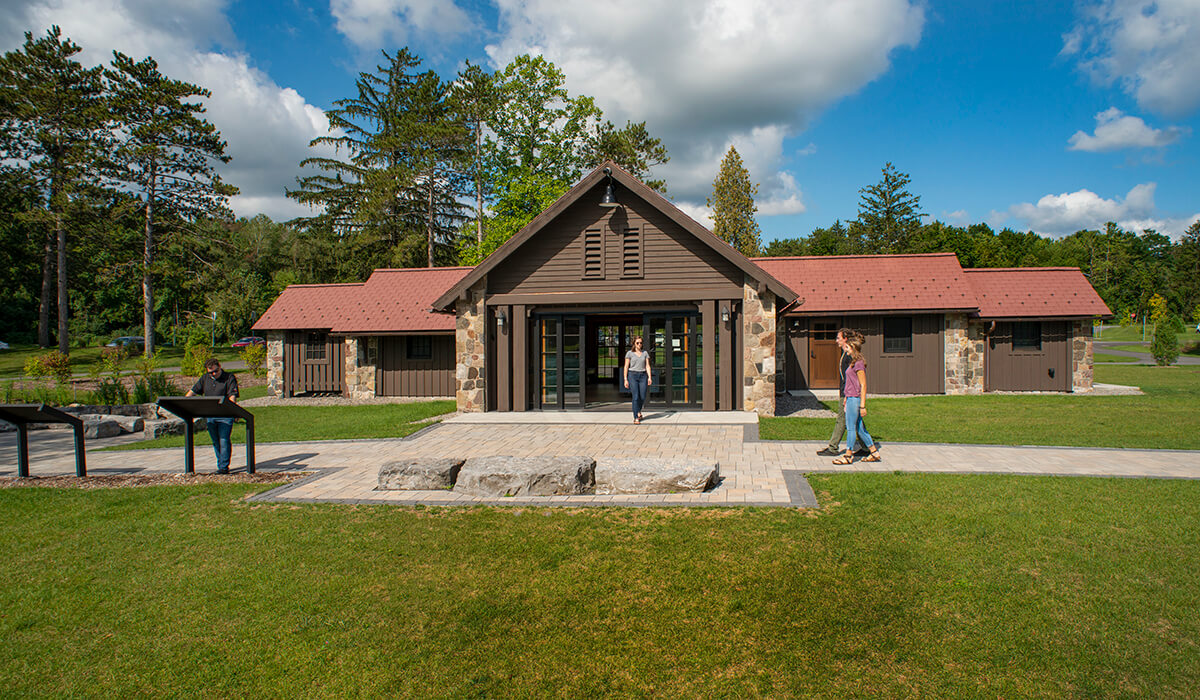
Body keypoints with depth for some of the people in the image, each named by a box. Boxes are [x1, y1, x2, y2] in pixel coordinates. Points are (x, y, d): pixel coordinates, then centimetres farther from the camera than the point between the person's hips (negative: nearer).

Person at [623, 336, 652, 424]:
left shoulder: (645, 353, 10)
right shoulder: (629, 353, 2)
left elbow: (648, 366, 6)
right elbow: (626, 367, 0)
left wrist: (649, 377, -6)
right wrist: (625, 379, -6)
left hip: (643, 376, 3)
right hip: (632, 375, -3)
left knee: (642, 397, 0)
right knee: (636, 397, -12)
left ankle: (639, 411, 32)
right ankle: (636, 418, -6)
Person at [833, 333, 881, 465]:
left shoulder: (859, 364, -15)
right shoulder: (853, 362, 14)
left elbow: (863, 386, -17)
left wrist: (862, 405, -18)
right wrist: (846, 401, 24)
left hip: (855, 399, -9)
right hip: (851, 399, 9)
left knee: (851, 427, -1)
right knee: (860, 428, 13)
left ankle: (848, 456, 7)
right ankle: (874, 453, 20)